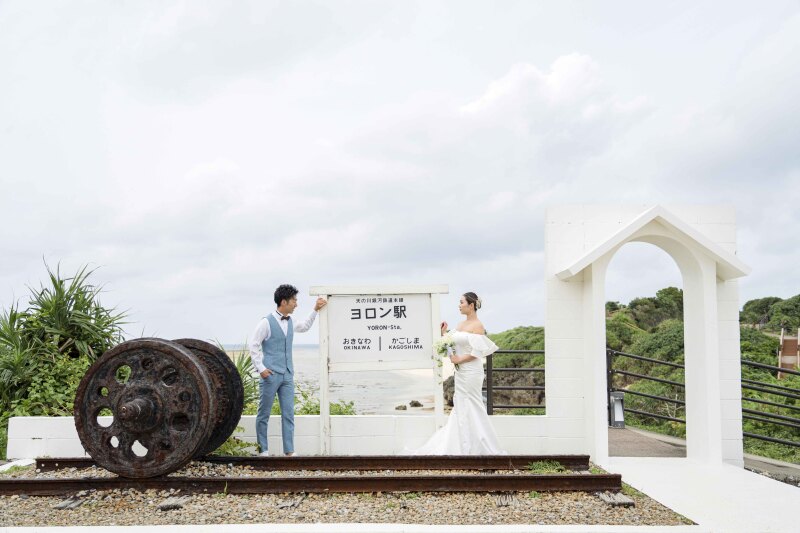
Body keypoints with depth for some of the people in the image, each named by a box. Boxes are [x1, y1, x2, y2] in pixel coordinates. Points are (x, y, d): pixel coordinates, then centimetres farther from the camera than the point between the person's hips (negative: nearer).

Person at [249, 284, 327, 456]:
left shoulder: (290, 322, 12)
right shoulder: (267, 322, -8)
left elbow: (305, 327, 33)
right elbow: (254, 345, -8)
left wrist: (315, 310, 27)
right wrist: (261, 368, -12)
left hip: (287, 375, 6)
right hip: (271, 375, -6)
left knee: (288, 413, 3)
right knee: (264, 414, 3)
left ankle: (289, 451, 6)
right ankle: (263, 450, 12)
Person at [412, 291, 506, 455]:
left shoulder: (477, 326, -12)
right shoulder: (461, 325, 12)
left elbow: (477, 352, -18)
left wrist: (459, 360, -14)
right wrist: (444, 334, 3)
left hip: (471, 372, -9)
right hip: (460, 372, 9)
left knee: (471, 407, -2)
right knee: (461, 407, 11)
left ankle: (478, 447, 9)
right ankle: (464, 447, 19)